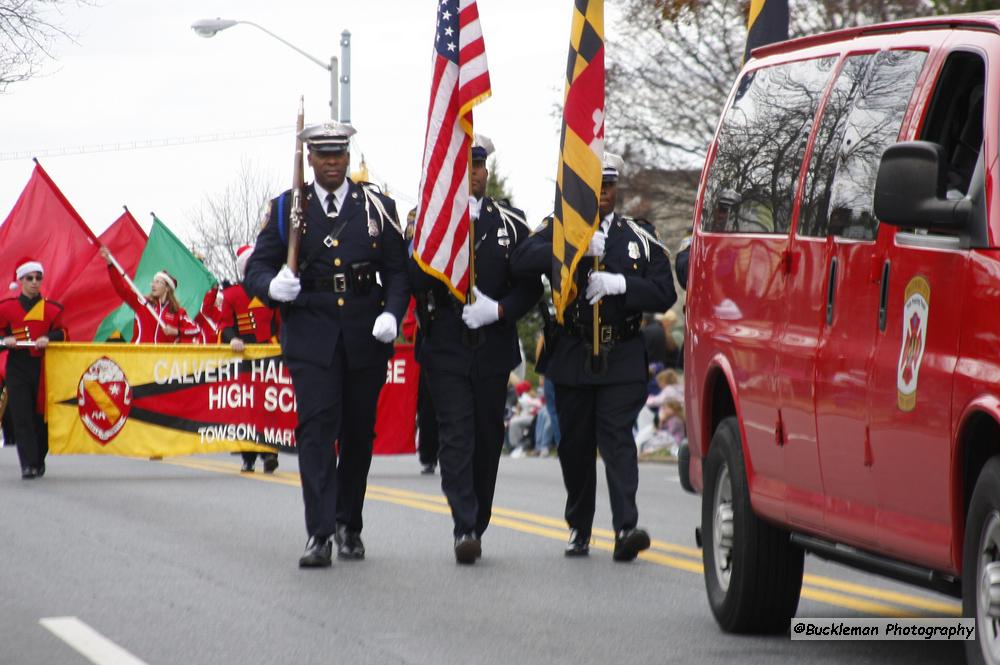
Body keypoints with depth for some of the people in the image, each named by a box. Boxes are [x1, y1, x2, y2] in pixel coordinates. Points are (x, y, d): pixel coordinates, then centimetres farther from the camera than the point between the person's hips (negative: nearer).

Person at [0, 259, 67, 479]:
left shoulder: (51, 308, 7)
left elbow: (61, 332, 5)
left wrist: (48, 338, -16)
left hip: (43, 366, 1)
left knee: (41, 415, 4)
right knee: (22, 416, -9)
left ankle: (39, 461, 19)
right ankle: (28, 464, -12)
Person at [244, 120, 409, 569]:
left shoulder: (377, 207, 7)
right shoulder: (287, 208, 6)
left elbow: (399, 271, 7)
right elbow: (256, 269, 4)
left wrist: (391, 314, -10)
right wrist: (273, 286, -19)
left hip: (365, 336, 2)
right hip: (311, 334, -2)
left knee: (359, 433, 9)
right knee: (316, 429, -13)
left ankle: (348, 524, 26)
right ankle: (320, 534, -17)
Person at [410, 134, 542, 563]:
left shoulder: (510, 224, 9)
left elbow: (530, 286, 9)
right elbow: (415, 282, -5)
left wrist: (499, 310, -10)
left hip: (493, 347, 3)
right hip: (445, 347, -2)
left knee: (488, 439, 6)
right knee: (456, 437, -12)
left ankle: (477, 525, 18)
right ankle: (465, 530, -19)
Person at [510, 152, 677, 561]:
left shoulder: (640, 240, 9)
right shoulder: (561, 230, 6)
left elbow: (664, 293, 1)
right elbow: (521, 262, -13)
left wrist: (620, 285, -15)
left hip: (622, 359, -1)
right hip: (572, 356, 1)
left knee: (617, 439, -13)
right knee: (575, 445, 8)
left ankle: (626, 528, -23)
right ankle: (579, 528, 21)